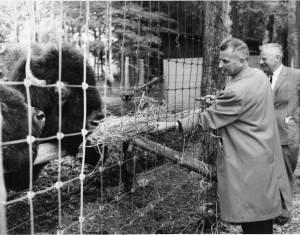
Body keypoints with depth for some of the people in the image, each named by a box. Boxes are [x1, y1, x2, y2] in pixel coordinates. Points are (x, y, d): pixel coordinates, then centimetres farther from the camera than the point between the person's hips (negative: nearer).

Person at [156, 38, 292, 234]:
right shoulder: (259, 75, 4)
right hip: (265, 157, 10)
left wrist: (171, 125, -12)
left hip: (249, 165, -9)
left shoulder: (238, 90, -24)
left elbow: (206, 120, -18)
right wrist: (217, 104, 8)